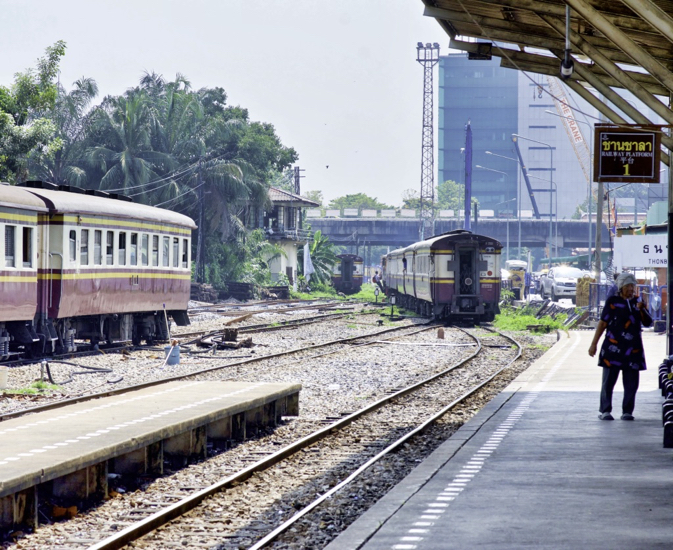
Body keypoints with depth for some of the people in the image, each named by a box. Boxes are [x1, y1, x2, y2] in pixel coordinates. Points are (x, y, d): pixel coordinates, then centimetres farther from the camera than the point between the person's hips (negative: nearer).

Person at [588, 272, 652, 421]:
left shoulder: (638, 303, 13)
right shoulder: (612, 302, 1)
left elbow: (647, 323, 9)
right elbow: (602, 323, 2)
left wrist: (641, 309, -10)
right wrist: (594, 344, 0)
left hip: (633, 349, 4)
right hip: (613, 347, -4)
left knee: (631, 383, 3)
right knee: (608, 381, -2)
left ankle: (627, 411, 11)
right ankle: (605, 411, 3)